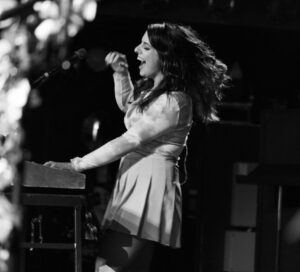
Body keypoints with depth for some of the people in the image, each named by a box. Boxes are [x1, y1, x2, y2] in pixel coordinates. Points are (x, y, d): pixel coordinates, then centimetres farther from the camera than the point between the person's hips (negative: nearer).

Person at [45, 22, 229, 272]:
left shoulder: (174, 101, -15)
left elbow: (131, 140, -19)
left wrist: (77, 165, -18)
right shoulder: (152, 90, 16)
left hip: (150, 185, -10)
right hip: (134, 181, 10)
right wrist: (121, 72, 19)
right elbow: (126, 104, 38)